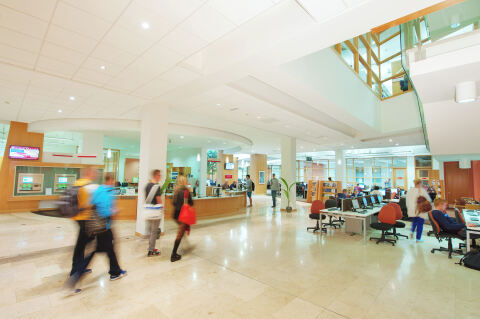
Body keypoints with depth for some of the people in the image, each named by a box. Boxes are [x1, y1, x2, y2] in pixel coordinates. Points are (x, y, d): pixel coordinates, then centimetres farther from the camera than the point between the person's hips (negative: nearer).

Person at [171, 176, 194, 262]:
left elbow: (174, 203, 10)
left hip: (176, 214, 7)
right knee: (180, 234, -1)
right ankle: (173, 255, 2)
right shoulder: (185, 191, -14)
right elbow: (191, 203, -11)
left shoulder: (176, 190, 6)